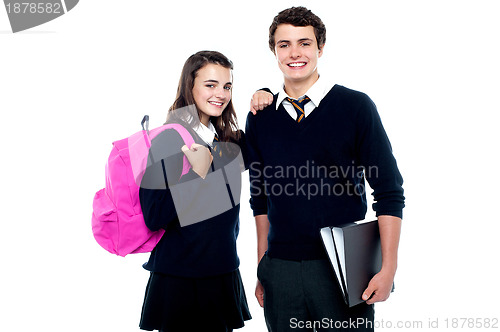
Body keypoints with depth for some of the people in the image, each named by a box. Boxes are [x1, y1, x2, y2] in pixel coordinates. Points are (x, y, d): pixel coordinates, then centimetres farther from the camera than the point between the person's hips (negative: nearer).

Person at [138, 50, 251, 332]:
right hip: (178, 280, -6)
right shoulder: (167, 142, -13)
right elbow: (154, 218, -17)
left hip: (224, 274, 6)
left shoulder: (233, 142, 5)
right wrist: (198, 173, -22)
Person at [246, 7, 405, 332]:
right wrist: (262, 268, 12)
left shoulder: (356, 106, -3)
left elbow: (389, 192, -4)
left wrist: (388, 269, -11)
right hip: (280, 269, 3)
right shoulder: (260, 118, 7)